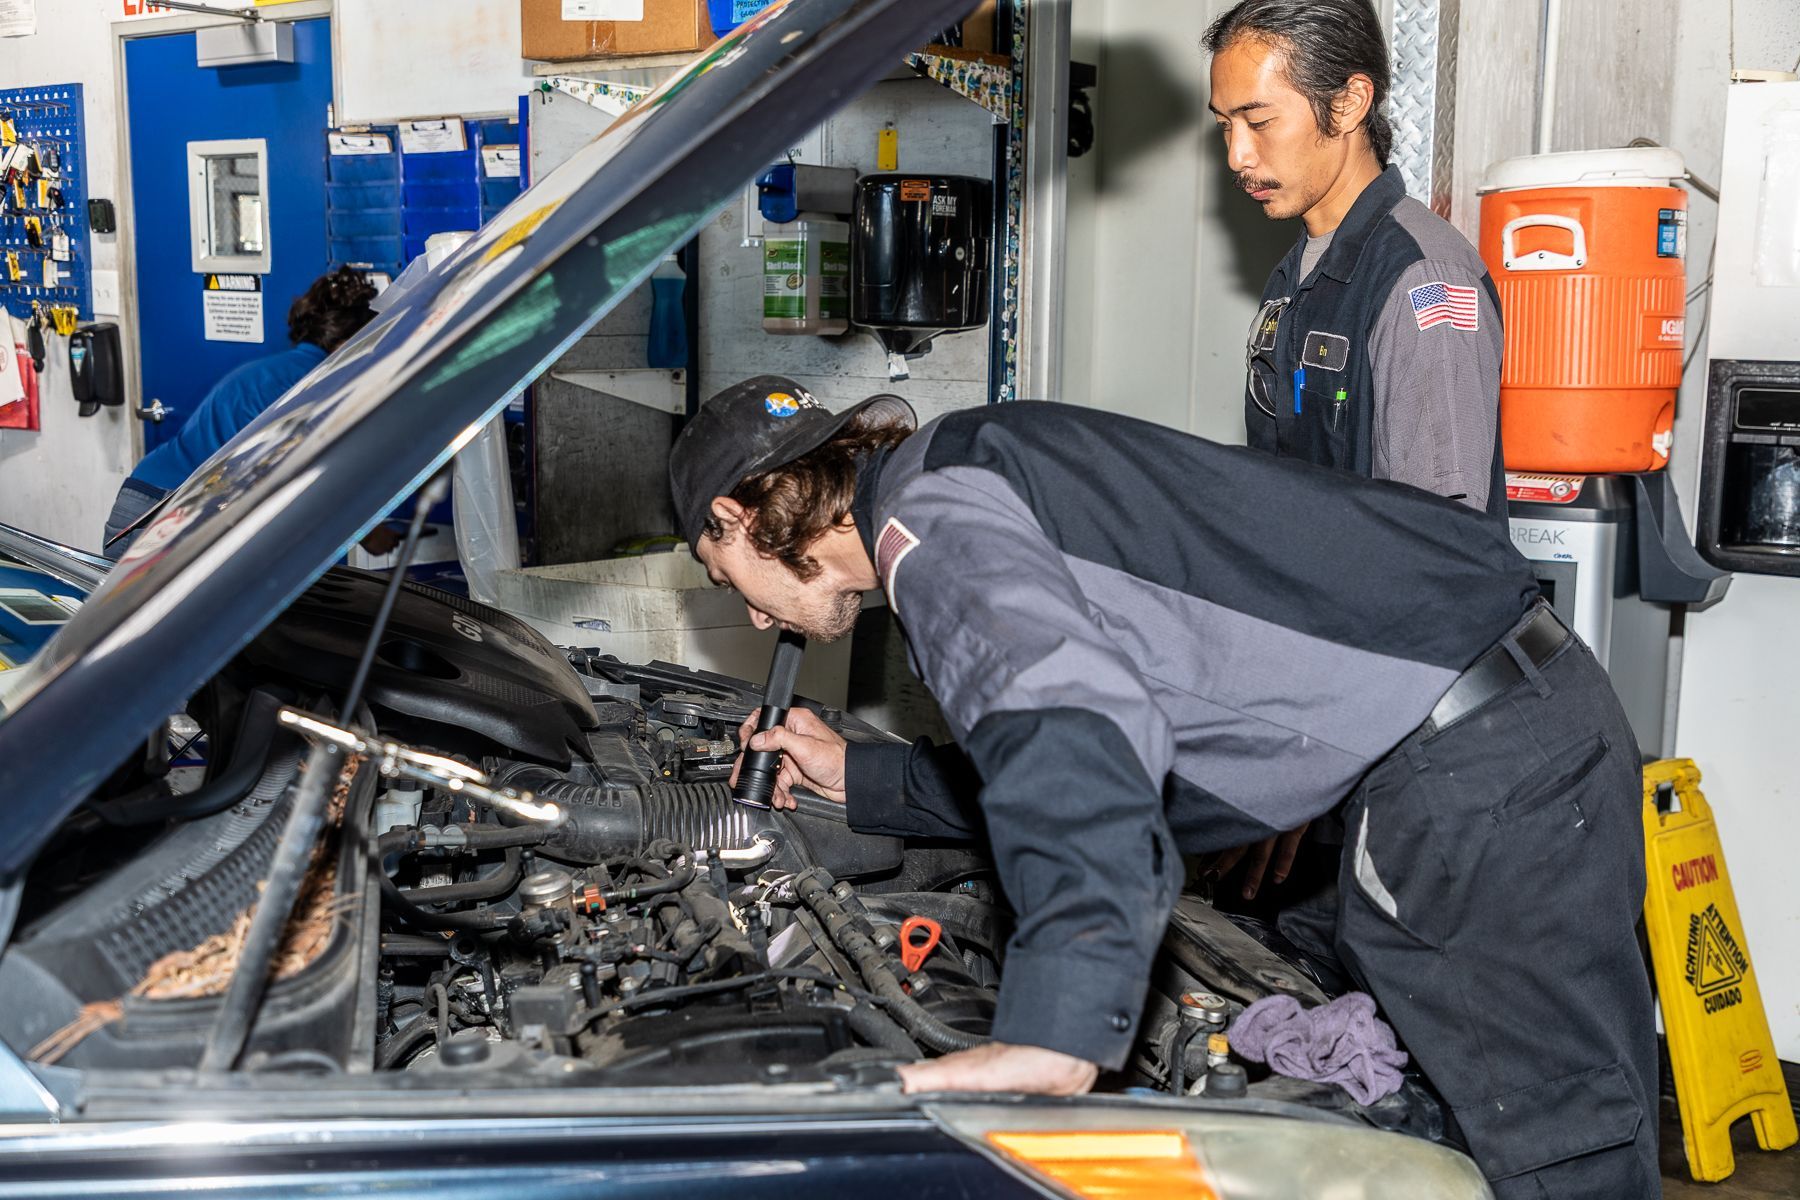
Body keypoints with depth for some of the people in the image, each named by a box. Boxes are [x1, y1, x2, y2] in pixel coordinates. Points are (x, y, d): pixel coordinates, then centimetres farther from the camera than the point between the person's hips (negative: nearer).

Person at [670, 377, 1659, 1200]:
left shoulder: (929, 513, -11)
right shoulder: (975, 493, 22)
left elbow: (1078, 727, -31)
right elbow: (1043, 772, 30)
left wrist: (1057, 1035, -36)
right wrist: (862, 780, 34)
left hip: (1487, 761, -10)